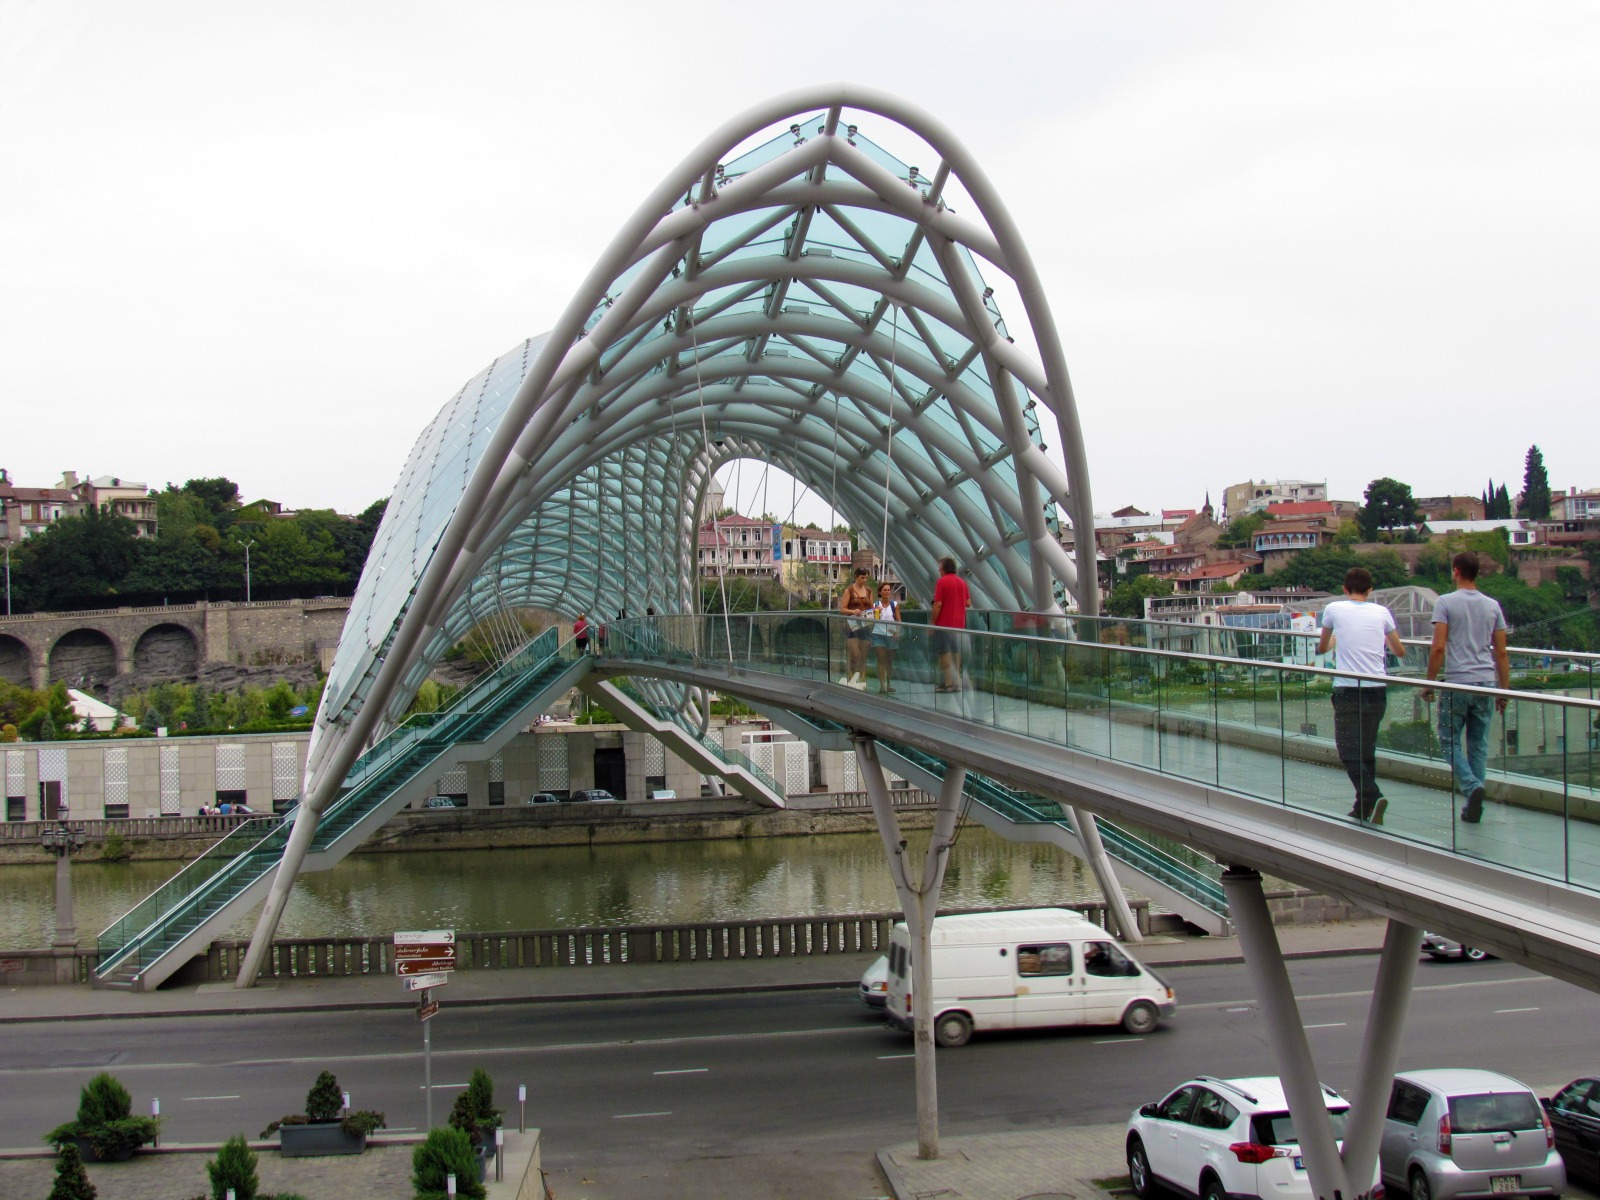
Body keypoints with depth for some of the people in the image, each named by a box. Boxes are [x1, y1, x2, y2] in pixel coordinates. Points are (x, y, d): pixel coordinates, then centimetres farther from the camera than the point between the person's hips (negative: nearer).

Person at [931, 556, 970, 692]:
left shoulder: (942, 582, -11)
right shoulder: (962, 582, 8)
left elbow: (938, 604, -15)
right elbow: (968, 602, 9)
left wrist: (932, 622, -8)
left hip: (944, 624, -6)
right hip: (959, 624, 6)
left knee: (945, 655, -1)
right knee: (956, 654, 12)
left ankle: (951, 683, -7)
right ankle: (955, 682, 15)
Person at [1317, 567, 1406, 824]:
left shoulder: (1334, 609, 2)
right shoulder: (1381, 612, 8)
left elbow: (1322, 648, 18)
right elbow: (1400, 652, 20)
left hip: (1348, 690, -4)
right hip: (1377, 690, 4)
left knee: (1349, 751, -2)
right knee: (1367, 751, 14)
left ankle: (1372, 797, -22)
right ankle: (1363, 809, 17)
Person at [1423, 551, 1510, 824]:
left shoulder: (1446, 602, -6)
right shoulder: (1493, 606, 8)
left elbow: (1438, 647, -12)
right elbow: (1501, 653, 9)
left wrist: (1429, 683, -2)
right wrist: (1504, 689, 16)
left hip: (1457, 683, -4)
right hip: (1486, 683, 4)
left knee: (1449, 739, 7)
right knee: (1479, 744, 11)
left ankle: (1471, 786, -15)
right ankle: (1473, 802, 12)